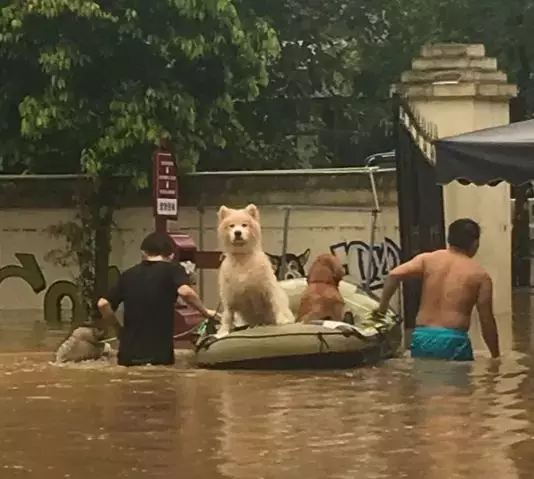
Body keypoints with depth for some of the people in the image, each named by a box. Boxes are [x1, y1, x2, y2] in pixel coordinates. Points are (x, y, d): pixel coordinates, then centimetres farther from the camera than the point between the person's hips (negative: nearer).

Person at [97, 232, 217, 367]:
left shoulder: (128, 275, 12)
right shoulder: (173, 270, 1)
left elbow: (103, 304, 3)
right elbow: (185, 291, -20)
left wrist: (118, 327, 19)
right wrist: (205, 312, -4)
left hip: (129, 354, 3)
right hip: (159, 354, -3)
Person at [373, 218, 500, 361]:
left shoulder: (427, 259, 9)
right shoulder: (480, 275, 5)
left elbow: (395, 274, -7)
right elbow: (487, 321, 5)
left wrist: (382, 306, 5)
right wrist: (496, 357, 14)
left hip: (422, 338, 3)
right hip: (454, 341, -3)